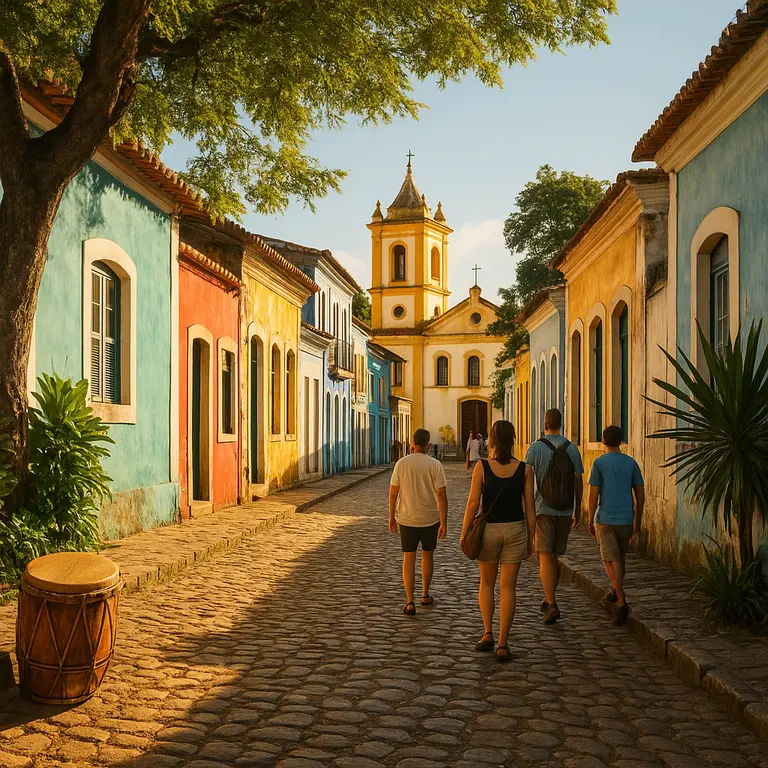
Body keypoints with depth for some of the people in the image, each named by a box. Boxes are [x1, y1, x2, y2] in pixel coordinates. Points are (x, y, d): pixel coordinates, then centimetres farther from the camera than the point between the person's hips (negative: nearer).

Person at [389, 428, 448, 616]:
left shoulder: (401, 464, -5)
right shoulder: (435, 465, -10)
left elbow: (393, 493, -2)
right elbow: (441, 495, -14)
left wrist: (392, 517, 9)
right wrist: (444, 523, -10)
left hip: (407, 519, 0)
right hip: (430, 518, 0)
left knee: (409, 559, 4)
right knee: (428, 555, 19)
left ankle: (410, 602, -3)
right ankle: (425, 595, 31)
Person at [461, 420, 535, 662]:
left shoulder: (481, 467, -10)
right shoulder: (525, 469, -5)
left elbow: (473, 503, -10)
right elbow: (529, 507, -2)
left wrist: (464, 533, 0)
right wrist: (531, 538, 7)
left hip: (489, 529, -1)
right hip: (515, 529, 1)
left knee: (486, 583, 20)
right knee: (508, 587, 5)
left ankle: (488, 634, 13)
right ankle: (502, 644, 4)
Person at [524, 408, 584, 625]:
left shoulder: (535, 448, -7)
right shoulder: (572, 449, 3)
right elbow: (578, 482, 6)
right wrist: (577, 511, 15)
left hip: (543, 510, -4)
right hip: (565, 511, 4)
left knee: (545, 557, -4)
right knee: (555, 555, 16)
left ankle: (552, 604, -14)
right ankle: (549, 599, 27)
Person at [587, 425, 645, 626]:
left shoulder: (599, 463, -7)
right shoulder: (631, 463, 2)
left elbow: (593, 495, -9)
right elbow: (641, 495, 3)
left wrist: (590, 520, 1)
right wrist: (637, 521, 13)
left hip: (605, 519, -3)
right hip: (626, 519, 3)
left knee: (611, 560, -4)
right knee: (620, 556, 22)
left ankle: (621, 602, -18)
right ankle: (615, 591, 35)